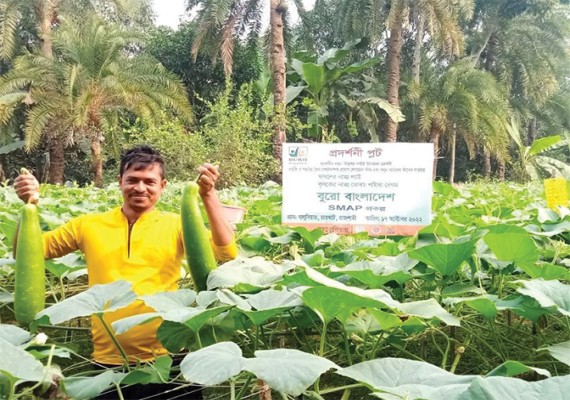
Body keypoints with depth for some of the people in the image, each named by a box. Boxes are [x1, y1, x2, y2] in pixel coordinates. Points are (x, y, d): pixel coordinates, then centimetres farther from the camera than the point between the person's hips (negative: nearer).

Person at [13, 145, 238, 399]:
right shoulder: (89, 225, 5)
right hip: (108, 360, 2)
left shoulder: (175, 225, 0)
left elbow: (227, 254, -14)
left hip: (165, 357, -1)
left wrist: (209, 195, -23)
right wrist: (30, 204, -7)